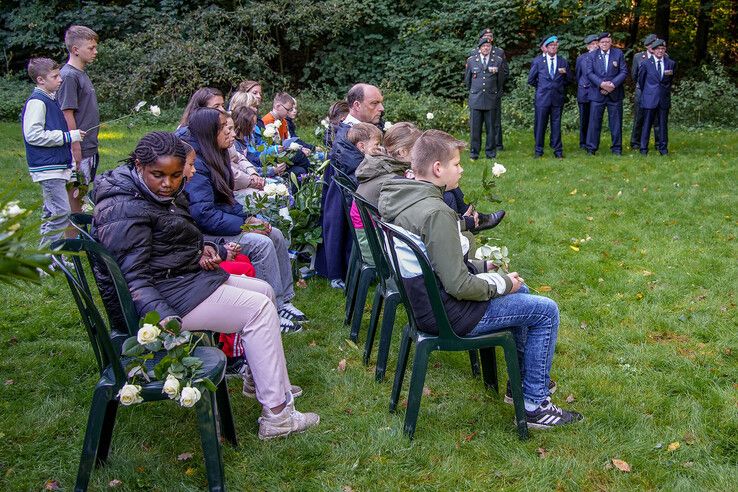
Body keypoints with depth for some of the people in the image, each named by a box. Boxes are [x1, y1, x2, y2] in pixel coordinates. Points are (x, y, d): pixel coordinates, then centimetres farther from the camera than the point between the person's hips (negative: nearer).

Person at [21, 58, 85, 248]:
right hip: (47, 168, -10)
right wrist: (68, 136, -18)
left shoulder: (51, 99, 16)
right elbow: (33, 134, -21)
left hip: (58, 166, 10)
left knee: (52, 213, 14)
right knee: (61, 212, -11)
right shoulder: (36, 102, -13)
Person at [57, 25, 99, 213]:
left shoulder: (82, 73, 13)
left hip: (90, 147, 9)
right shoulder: (69, 76, -14)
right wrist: (76, 151, -19)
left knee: (81, 192, 15)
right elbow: (67, 115, -17)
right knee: (74, 194, -1)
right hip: (79, 149, -9)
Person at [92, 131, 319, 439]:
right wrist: (163, 316, -39)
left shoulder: (163, 194, 9)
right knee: (259, 309, -15)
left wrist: (202, 249, 6)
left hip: (186, 276, 11)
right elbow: (134, 277, -27)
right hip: (163, 295, -11)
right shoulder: (125, 209, -22)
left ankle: (260, 378, 25)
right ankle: (276, 416, -14)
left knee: (264, 291, 15)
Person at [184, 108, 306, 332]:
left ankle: (284, 300, 5)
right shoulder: (195, 164, -21)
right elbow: (204, 215, -27)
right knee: (261, 243, -23)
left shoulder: (216, 156, 10)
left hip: (222, 222, 10)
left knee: (276, 235, 0)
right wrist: (244, 225, -20)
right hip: (204, 234, -10)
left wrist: (247, 218, 1)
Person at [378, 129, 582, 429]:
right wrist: (502, 284, -10)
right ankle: (535, 404, 11)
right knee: (546, 311, 1)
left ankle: (524, 378, 36)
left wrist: (480, 266, 9)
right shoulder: (435, 213, -28)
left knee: (519, 290, 27)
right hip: (447, 315, -10)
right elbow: (459, 287, -26)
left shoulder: (399, 198, 1)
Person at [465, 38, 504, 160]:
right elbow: (467, 79, 18)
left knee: (491, 127, 2)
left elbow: (500, 80, 15)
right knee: (475, 127, -1)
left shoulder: (498, 61, 6)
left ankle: (490, 152, 12)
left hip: (491, 99, 0)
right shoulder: (471, 61, 7)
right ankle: (474, 153, 7)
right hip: (475, 99, 0)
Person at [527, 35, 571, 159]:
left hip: (558, 98, 1)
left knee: (556, 125, 4)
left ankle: (558, 151, 10)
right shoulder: (537, 61, 5)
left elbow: (569, 80, 11)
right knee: (540, 125, 0)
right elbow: (531, 80, 9)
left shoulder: (563, 61, 10)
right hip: (542, 98, -1)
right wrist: (541, 87, 9)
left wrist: (565, 73, -6)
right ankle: (538, 151, 9)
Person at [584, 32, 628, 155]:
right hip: (597, 93, 0)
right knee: (594, 121, -1)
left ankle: (616, 148, 13)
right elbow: (589, 72, -4)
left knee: (616, 122, 4)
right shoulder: (592, 55, 6)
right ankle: (591, 148, 5)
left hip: (615, 93, 0)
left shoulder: (618, 54, 5)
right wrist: (601, 83, -18)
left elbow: (624, 72, -1)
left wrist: (613, 84, -15)